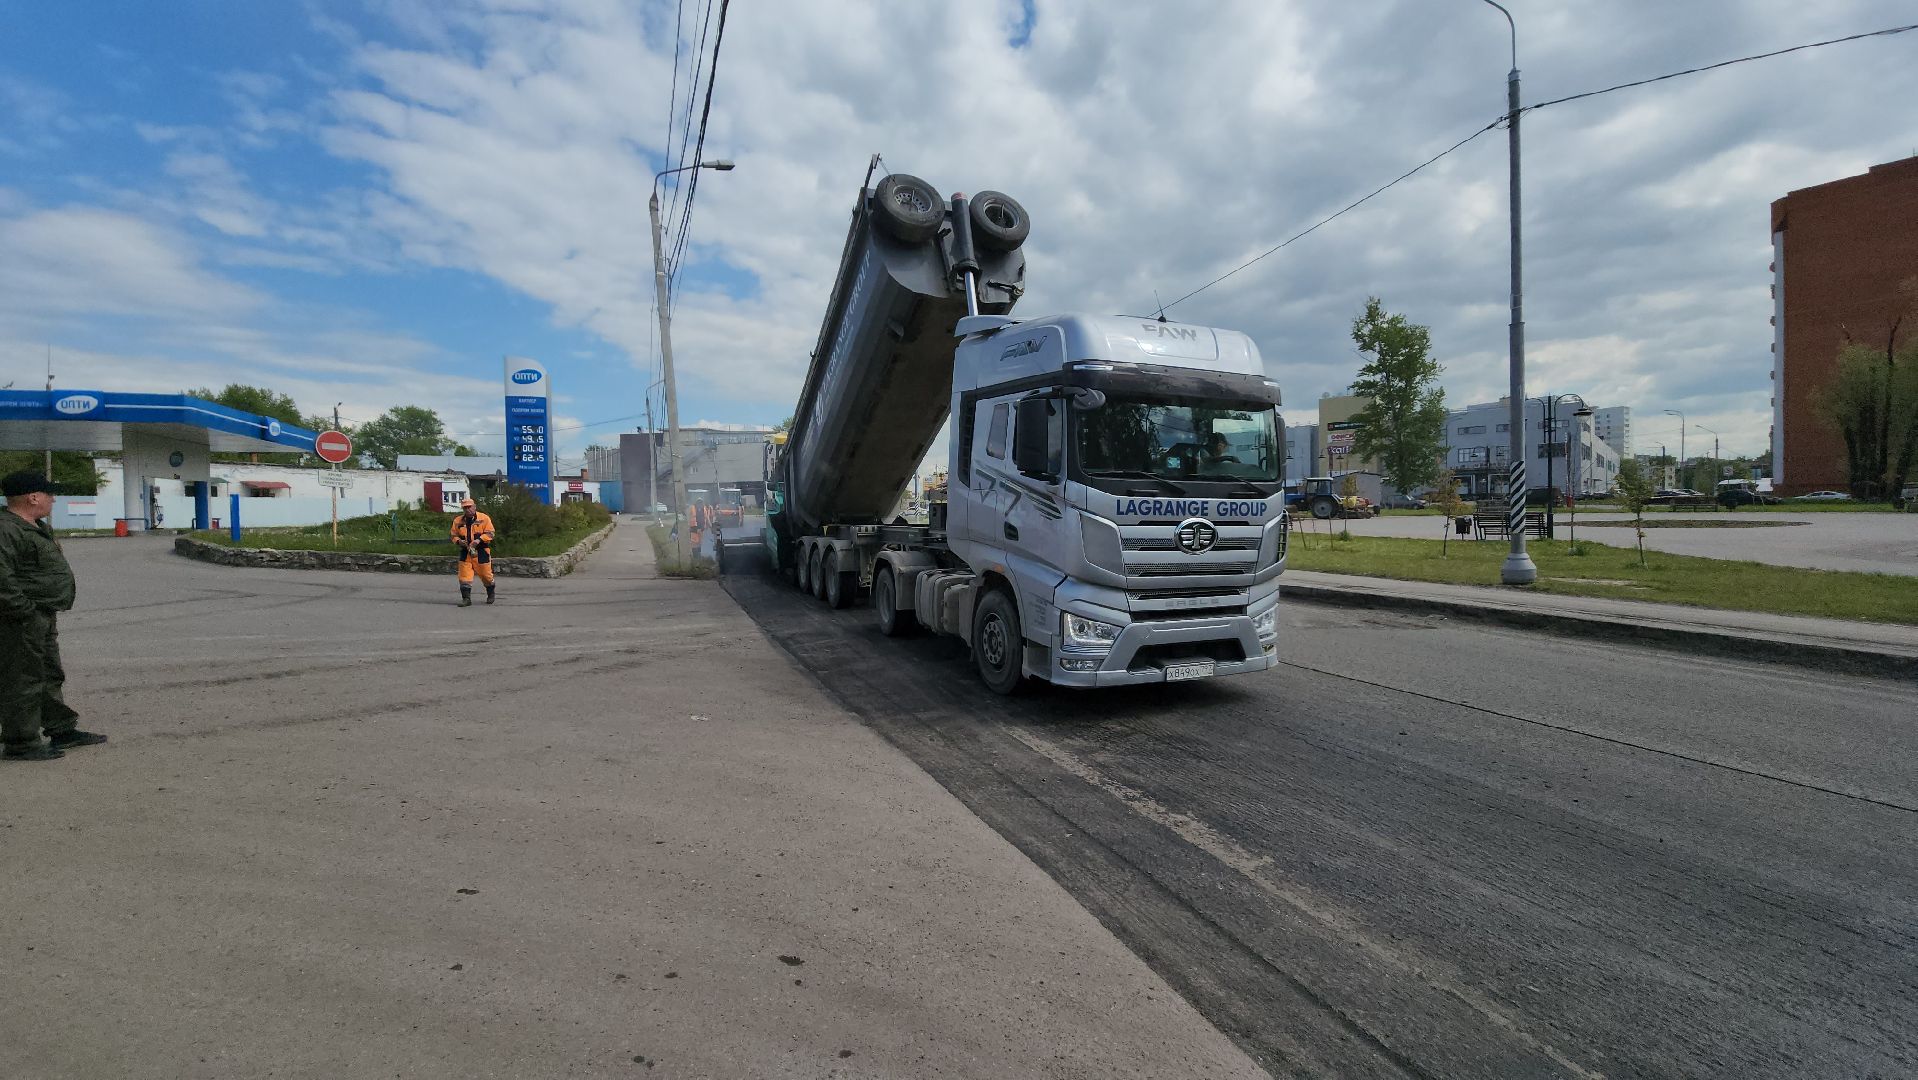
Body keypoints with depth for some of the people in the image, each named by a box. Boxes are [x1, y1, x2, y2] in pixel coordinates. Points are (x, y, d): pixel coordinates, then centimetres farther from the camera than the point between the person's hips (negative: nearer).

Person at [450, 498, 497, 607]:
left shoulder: (484, 518, -4)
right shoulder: (458, 521, 8)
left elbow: (490, 533, -8)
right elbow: (454, 535, 14)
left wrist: (479, 540, -21)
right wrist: (459, 541, -7)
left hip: (481, 552, -3)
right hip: (465, 552, 3)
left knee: (486, 574, 7)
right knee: (464, 575, -4)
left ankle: (491, 594, 29)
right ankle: (466, 598, 1)